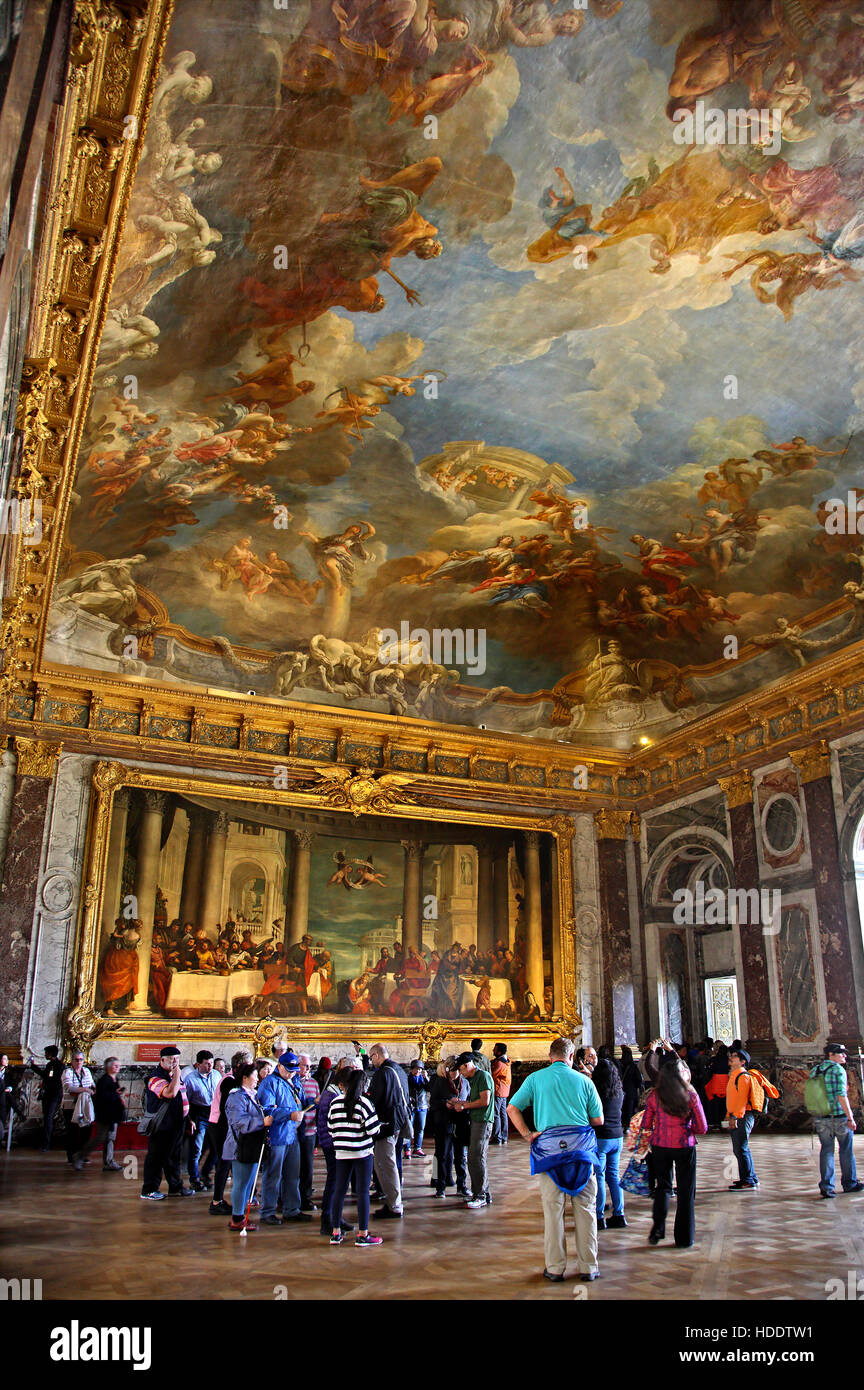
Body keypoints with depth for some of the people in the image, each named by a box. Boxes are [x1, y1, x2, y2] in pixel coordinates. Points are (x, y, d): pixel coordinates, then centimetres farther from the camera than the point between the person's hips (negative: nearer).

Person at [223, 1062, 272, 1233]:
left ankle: (239, 1215, 23)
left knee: (247, 1183, 14)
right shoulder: (237, 1097, -15)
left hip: (251, 1148, 10)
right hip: (241, 1148, -10)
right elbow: (240, 1122, -25)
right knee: (241, 1183, -3)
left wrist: (267, 1119, 18)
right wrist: (263, 1122, -27)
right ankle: (237, 1220, 5)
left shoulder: (251, 1096, 17)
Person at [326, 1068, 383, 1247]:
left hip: (341, 1153, 4)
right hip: (362, 1152, -3)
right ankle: (362, 1234, 6)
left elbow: (330, 1129, 6)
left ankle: (335, 1232, 16)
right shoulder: (363, 1102, -11)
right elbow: (373, 1129, -12)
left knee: (339, 1190, 11)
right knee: (363, 1192, 3)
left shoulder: (335, 1103, -1)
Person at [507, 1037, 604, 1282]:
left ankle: (555, 1268, 12)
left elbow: (512, 1108, 0)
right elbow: (598, 1120, 9)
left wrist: (527, 1134, 0)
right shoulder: (584, 1080, 5)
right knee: (585, 1208, 9)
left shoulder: (536, 1078, 4)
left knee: (553, 1209, 6)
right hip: (582, 1148, 0)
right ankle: (588, 1267, 15)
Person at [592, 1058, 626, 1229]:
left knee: (599, 1177, 1)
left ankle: (599, 1217, 4)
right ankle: (619, 1215, 17)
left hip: (600, 1138, -6)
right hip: (617, 1137, 6)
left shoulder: (596, 1091, -15)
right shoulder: (619, 1092, 3)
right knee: (613, 1176, 14)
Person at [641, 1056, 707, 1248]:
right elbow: (702, 1128, -8)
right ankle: (684, 1239, 19)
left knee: (663, 1187, 19)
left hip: (660, 1146, 2)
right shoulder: (690, 1095, -11)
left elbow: (646, 1125, -1)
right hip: (684, 1146, -2)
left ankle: (658, 1228, 3)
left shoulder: (654, 1096, -6)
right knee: (686, 1191, 12)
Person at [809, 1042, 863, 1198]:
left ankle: (826, 1185, 1)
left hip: (820, 1118, 5)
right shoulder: (838, 1070, -12)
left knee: (826, 1150, 8)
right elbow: (841, 1096, -19)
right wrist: (850, 1118, -17)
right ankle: (849, 1184, 25)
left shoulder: (815, 1070, 9)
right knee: (846, 1150, 12)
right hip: (840, 1116, -5)